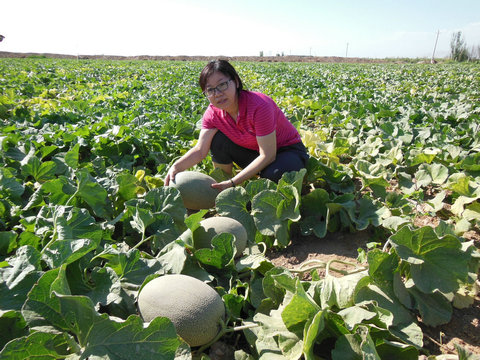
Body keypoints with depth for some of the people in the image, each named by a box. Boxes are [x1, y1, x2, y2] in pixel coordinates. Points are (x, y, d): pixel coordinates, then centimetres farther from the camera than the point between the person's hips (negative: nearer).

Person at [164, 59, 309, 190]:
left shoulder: (259, 106, -31)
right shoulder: (213, 113, -12)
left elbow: (267, 156, -31)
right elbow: (200, 150, -16)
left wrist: (233, 182, -34)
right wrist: (176, 166, -35)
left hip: (288, 151, -5)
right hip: (254, 152, 5)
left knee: (273, 175, -37)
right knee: (219, 140, -15)